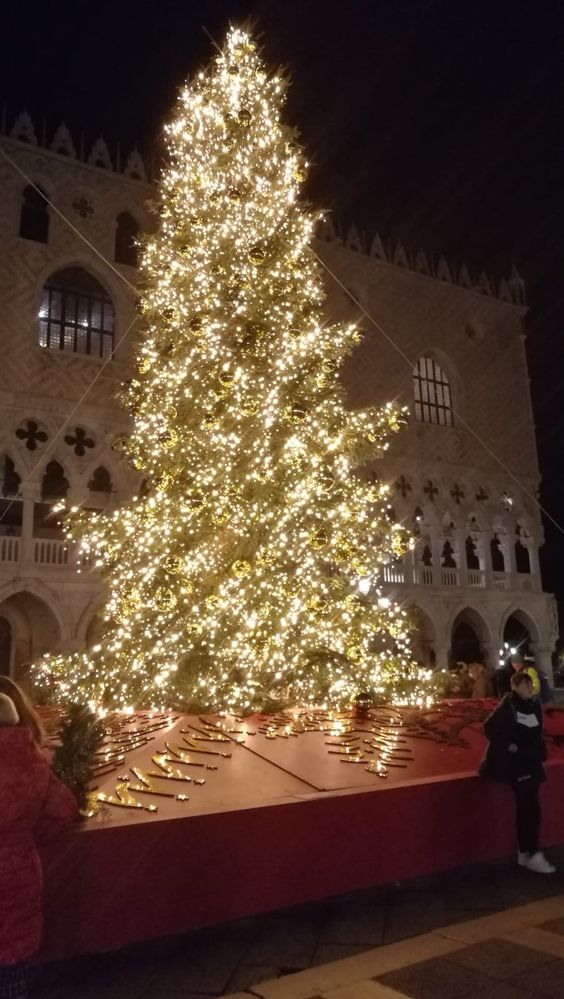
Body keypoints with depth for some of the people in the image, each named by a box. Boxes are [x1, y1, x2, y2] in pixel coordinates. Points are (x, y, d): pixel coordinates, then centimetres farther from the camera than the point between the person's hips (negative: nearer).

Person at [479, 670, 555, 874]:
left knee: (528, 805, 8)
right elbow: (489, 728, -16)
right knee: (529, 805, -12)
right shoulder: (507, 706, -12)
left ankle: (525, 853, 17)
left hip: (530, 760, 7)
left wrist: (539, 753, 7)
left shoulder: (534, 706, 8)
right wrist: (508, 746, -18)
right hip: (512, 761, -7)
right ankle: (532, 854, -6)